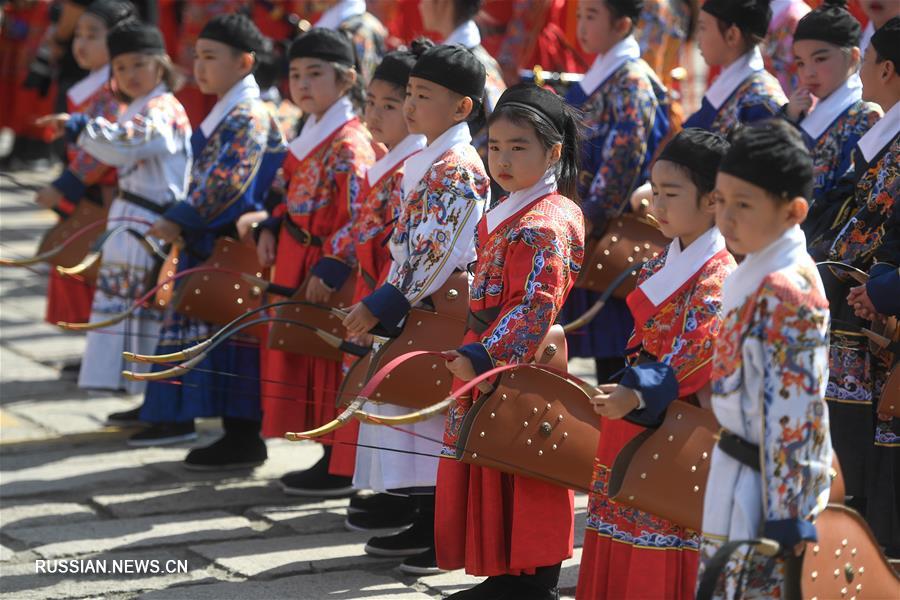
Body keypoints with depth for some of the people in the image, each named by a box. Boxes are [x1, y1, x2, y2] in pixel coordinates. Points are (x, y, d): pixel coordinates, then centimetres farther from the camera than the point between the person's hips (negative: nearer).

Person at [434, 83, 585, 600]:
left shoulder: (549, 223, -16)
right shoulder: (504, 214, 14)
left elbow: (535, 306, -23)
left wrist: (481, 357, -28)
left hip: (522, 373, -10)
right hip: (487, 367, 10)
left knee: (519, 486, -5)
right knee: (492, 478, 13)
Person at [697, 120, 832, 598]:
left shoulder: (784, 293, -22)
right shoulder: (756, 273, 8)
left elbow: (792, 414, -23)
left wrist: (785, 519, -22)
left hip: (761, 487, -10)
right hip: (740, 471, 10)